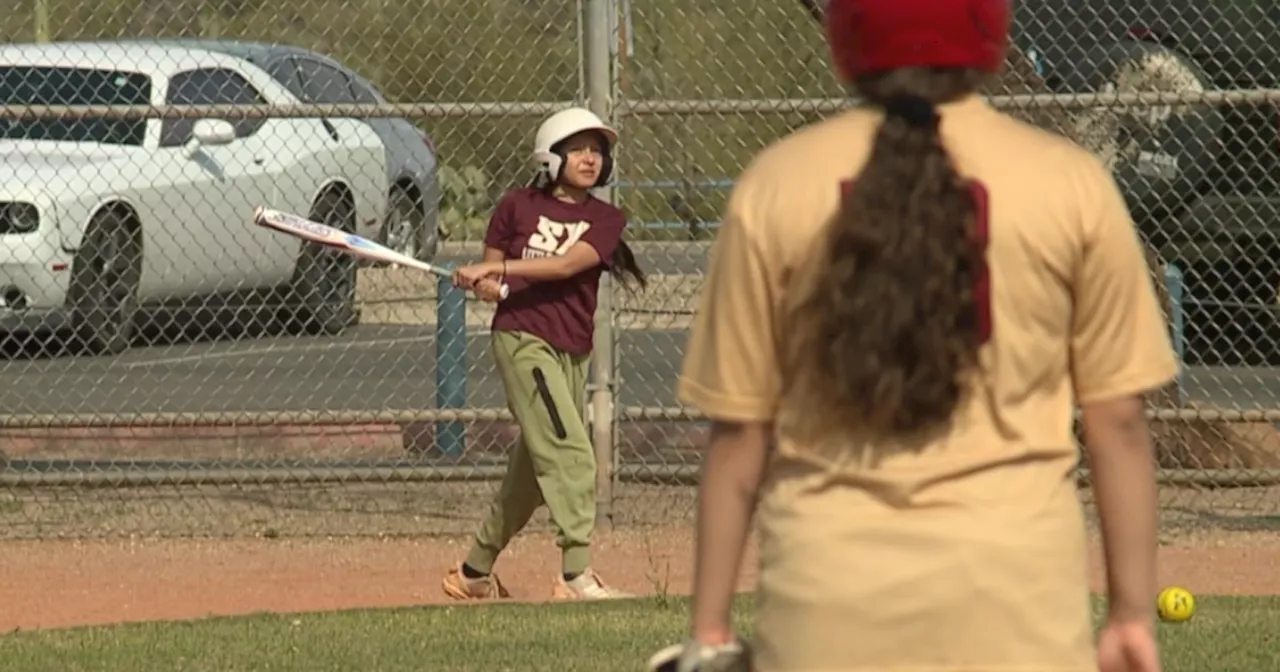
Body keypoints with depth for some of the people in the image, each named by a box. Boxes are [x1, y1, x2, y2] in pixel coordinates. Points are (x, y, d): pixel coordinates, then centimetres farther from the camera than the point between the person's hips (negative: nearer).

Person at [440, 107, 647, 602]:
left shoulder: (605, 221, 5)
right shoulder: (517, 207, 2)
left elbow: (568, 264, -12)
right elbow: (488, 276, 9)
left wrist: (499, 271, -21)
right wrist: (482, 284, -15)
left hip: (572, 351, 5)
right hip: (522, 338, -5)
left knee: (534, 468, 12)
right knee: (569, 453, -17)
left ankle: (475, 571, 27)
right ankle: (576, 574, -22)